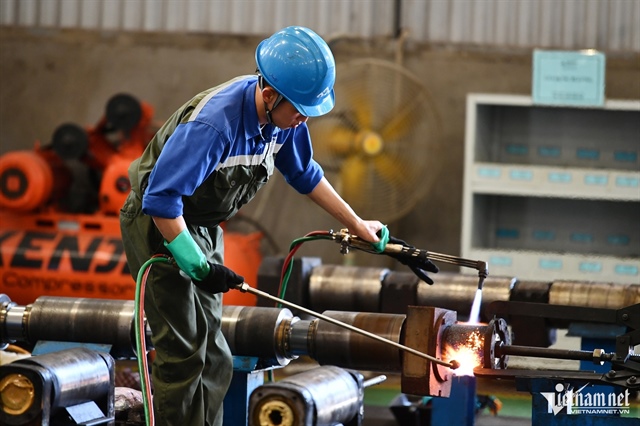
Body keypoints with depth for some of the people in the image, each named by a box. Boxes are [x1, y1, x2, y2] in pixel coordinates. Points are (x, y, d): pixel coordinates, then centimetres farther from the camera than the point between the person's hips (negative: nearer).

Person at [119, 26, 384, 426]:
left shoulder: (285, 116, -7)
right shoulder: (215, 122, -34)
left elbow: (304, 174, 13)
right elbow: (161, 200, -34)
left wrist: (357, 224, 14)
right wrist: (198, 266, -30)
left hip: (202, 228, 9)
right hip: (160, 227, -9)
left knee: (212, 357, 10)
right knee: (185, 352, -12)